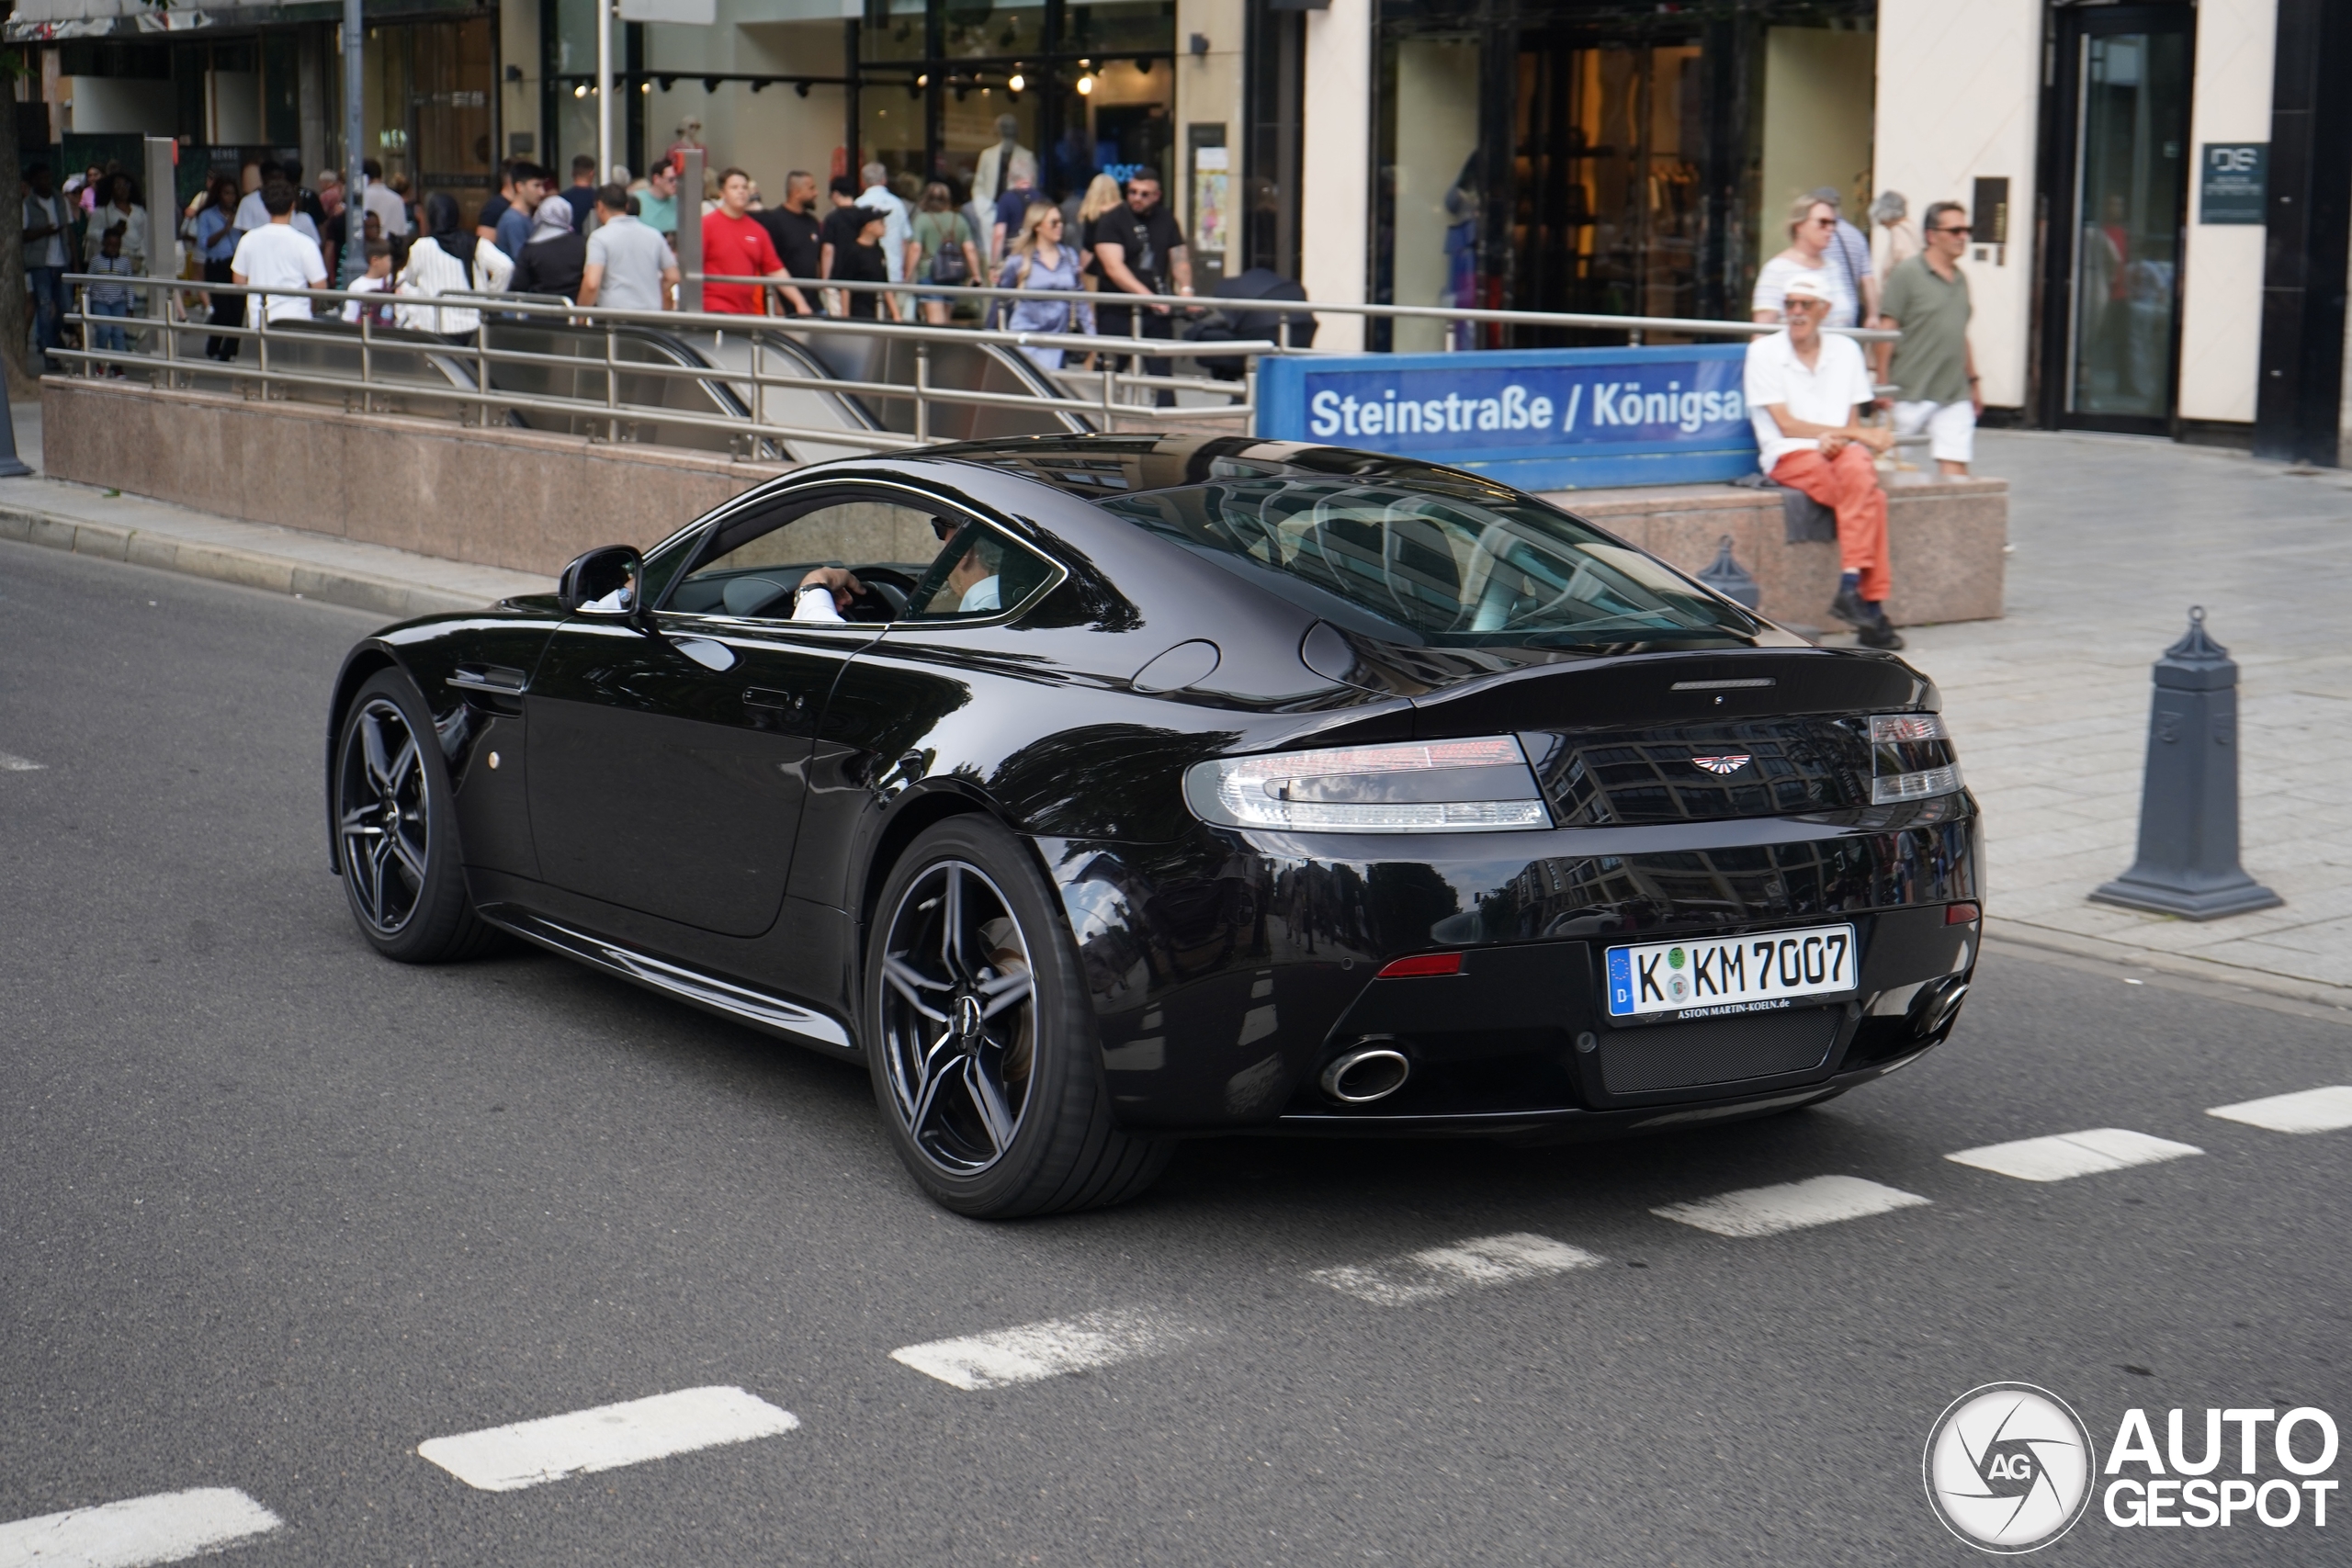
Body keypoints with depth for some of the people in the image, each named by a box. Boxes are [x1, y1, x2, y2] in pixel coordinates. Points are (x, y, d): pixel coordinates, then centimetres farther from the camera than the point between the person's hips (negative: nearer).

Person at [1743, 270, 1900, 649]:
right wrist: (1859, 433, -8)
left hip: (1842, 450, 3)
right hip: (1789, 456, -3)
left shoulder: (1846, 351, 15)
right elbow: (1787, 426, -4)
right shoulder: (1764, 351, 3)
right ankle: (1871, 602, -35)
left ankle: (1851, 587, -36)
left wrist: (1840, 439, -14)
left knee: (1858, 468, -35)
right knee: (1869, 495, -32)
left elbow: (1852, 421, 11)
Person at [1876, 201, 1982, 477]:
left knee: (1955, 468, -5)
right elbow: (1886, 332, -8)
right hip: (1910, 393, -5)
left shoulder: (1961, 279, 16)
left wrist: (1973, 382, 24)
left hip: (1955, 395, 5)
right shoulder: (1907, 275, -5)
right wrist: (1883, 386, -13)